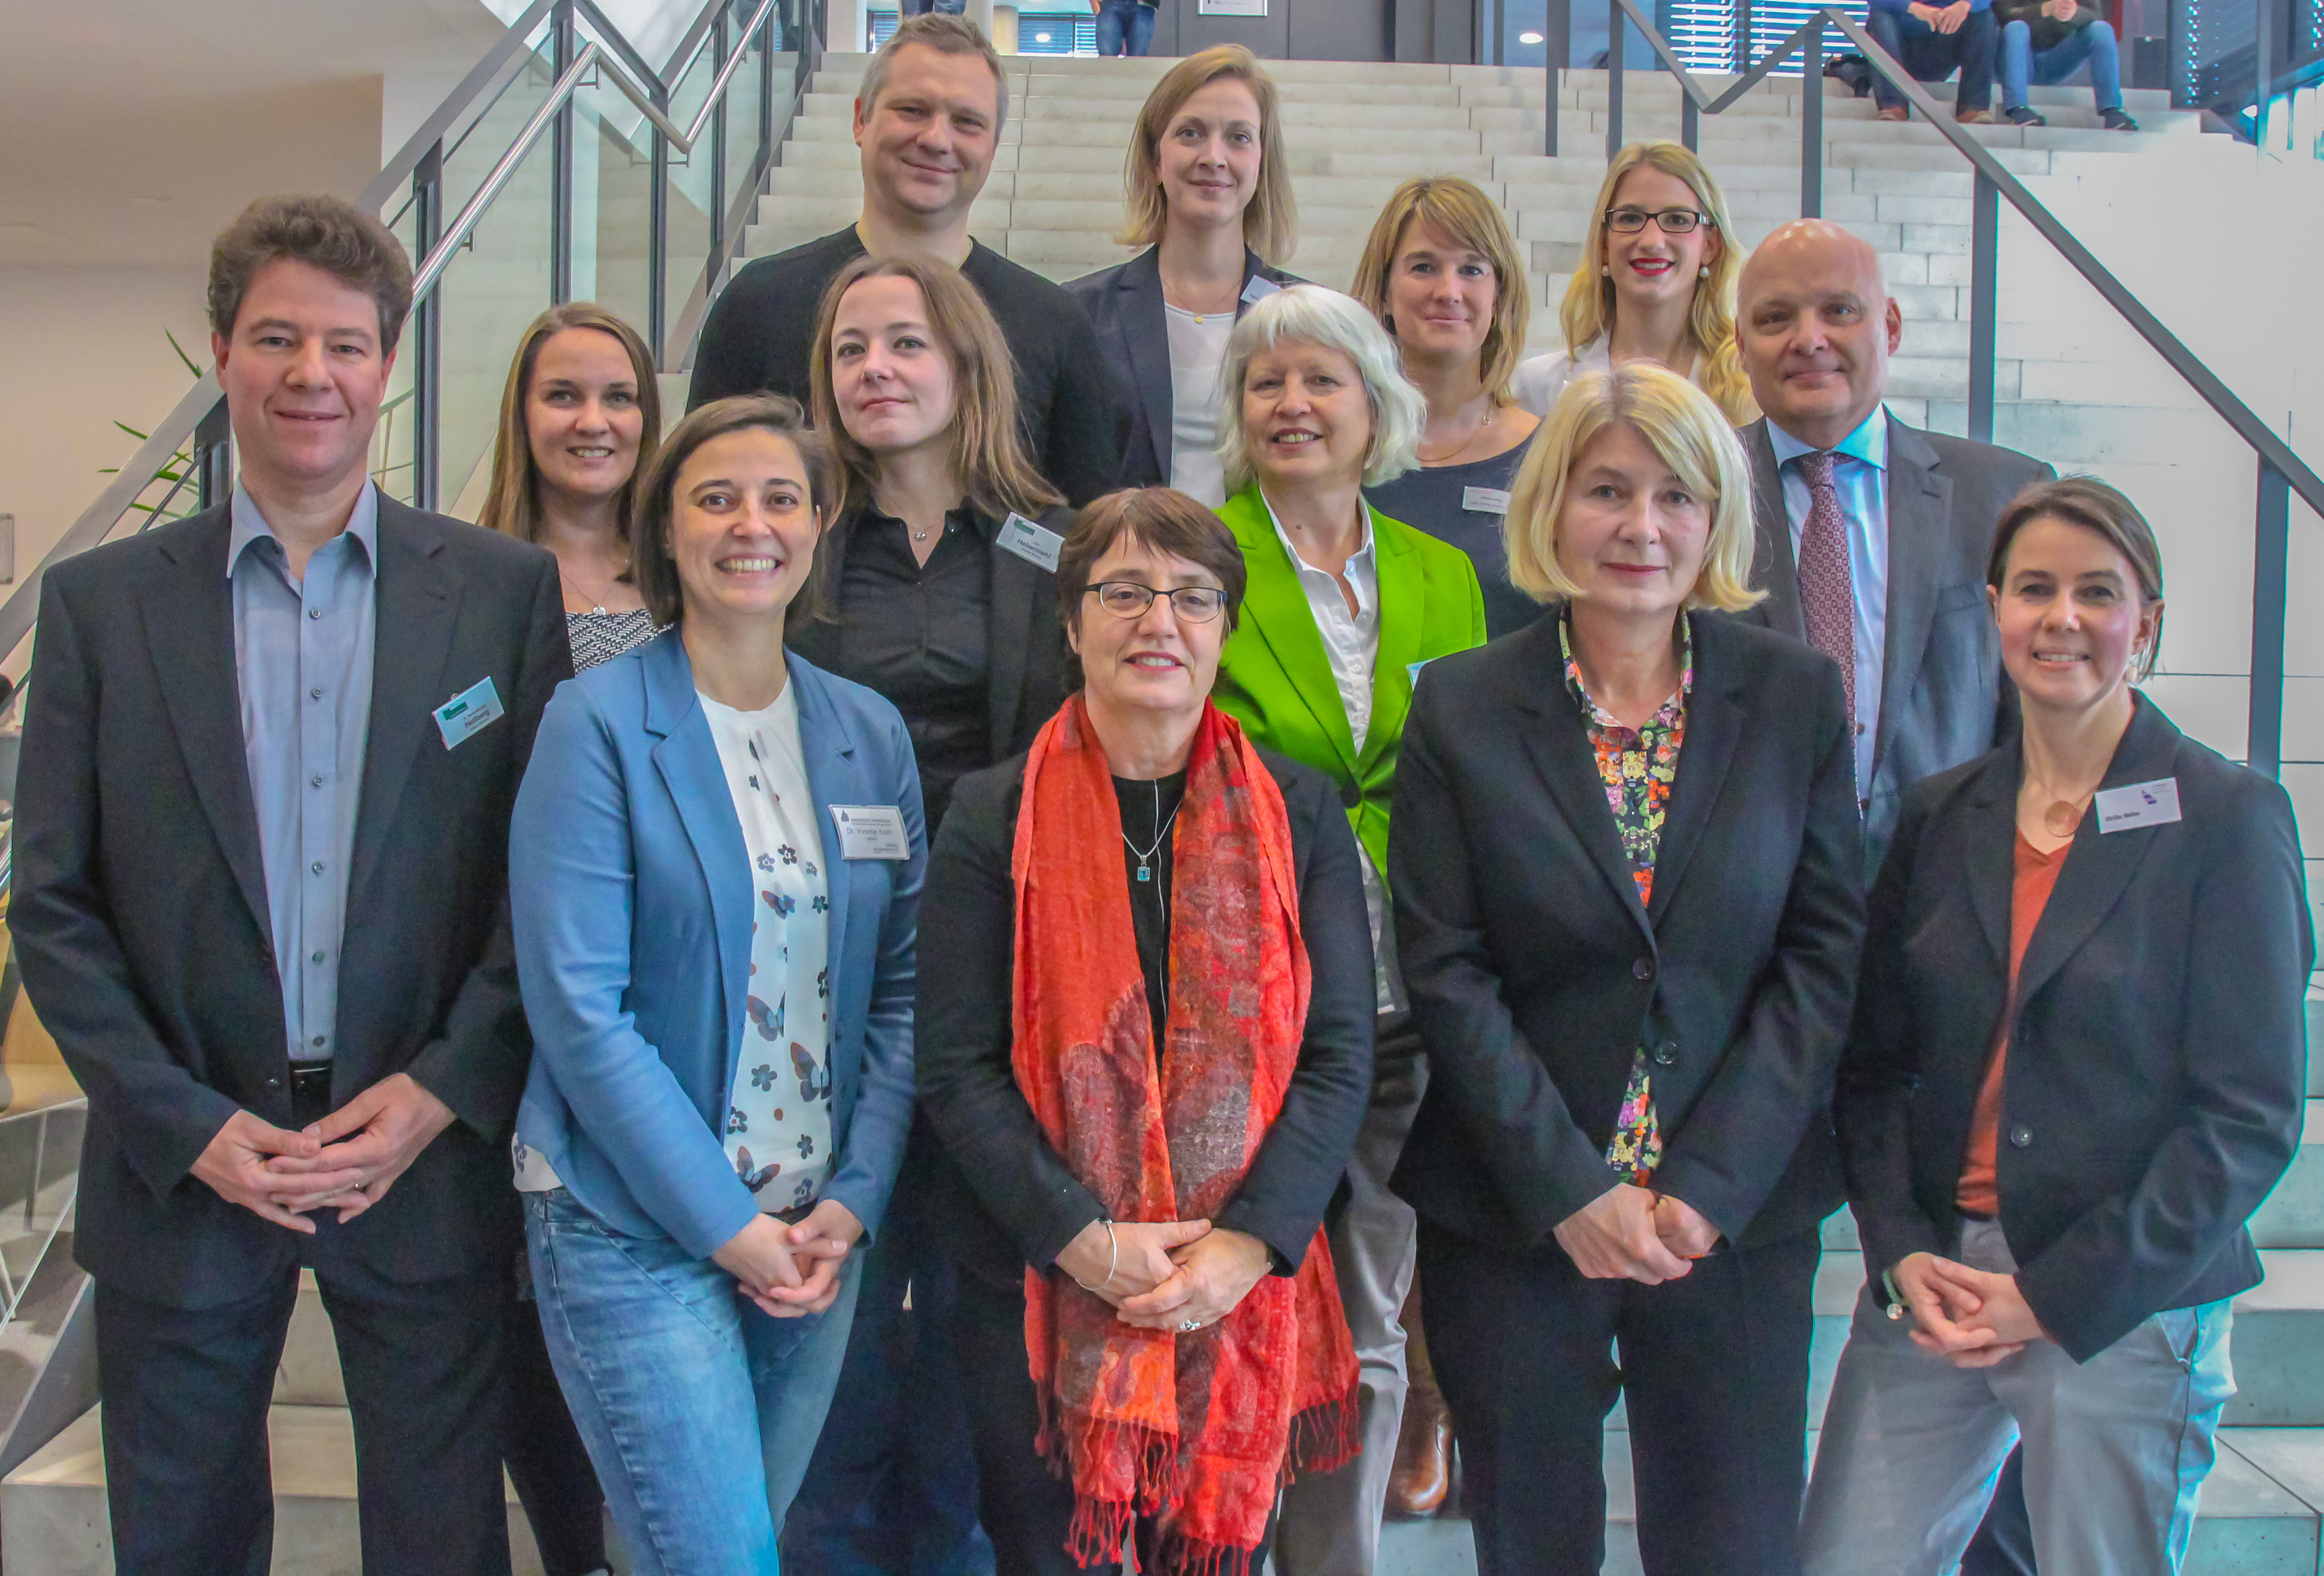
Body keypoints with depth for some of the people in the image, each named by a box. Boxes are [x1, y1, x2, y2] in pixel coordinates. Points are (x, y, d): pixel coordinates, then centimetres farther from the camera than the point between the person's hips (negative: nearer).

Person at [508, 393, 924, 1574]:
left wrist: (852, 1199, -3)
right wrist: (726, 1224, -14)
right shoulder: (598, 723, -8)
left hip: (817, 1229, 5)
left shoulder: (870, 734, 6)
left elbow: (901, 987, 7)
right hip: (636, 1231, -5)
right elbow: (578, 1007, -13)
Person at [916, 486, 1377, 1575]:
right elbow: (956, 1069, -5)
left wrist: (1249, 1243, -13)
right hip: (1037, 1287, -1)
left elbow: (1340, 1054, -1)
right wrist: (1085, 1239, -15)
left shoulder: (1300, 814, 3)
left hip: (1247, 1287, 1)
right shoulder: (993, 817, -1)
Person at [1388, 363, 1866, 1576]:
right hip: (1509, 1217, 0)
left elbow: (1826, 952, -2)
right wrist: (1570, 1191, -12)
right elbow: (1445, 972, -5)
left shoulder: (1795, 697, 1)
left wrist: (1709, 1187, -10)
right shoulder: (1461, 706, -2)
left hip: (1737, 1217, 1)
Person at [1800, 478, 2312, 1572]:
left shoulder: (2228, 818, -5)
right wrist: (1900, 1251, -6)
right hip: (1930, 1286, 4)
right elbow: (1874, 1064, 9)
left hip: (2125, 1307, -3)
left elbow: (2252, 1115, -8)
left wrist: (2061, 1295, -11)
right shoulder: (1940, 814, 7)